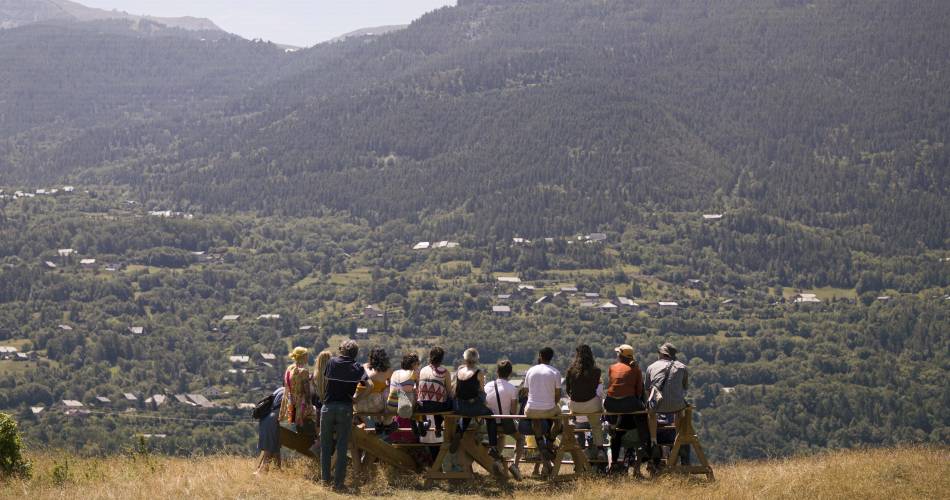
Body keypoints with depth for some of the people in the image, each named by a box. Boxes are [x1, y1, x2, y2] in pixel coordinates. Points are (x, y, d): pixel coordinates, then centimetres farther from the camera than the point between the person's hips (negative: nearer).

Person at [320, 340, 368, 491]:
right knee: (342, 447, 3)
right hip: (346, 408, -1)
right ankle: (338, 482, 2)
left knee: (326, 445, 12)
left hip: (328, 406, 1)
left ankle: (325, 478, 13)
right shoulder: (357, 367, 2)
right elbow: (369, 385, -4)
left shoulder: (332, 362, 4)